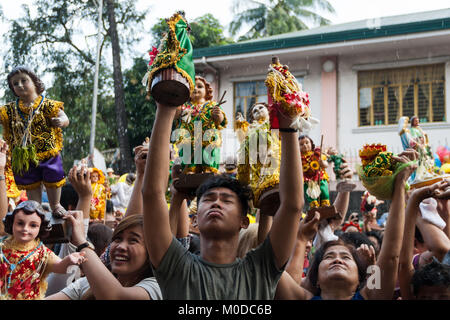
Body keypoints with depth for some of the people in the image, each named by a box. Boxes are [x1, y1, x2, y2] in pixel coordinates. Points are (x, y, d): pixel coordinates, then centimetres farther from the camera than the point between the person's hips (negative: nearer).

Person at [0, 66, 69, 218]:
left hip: (48, 151, -3)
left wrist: (61, 121, -36)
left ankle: (55, 206, 32)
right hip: (24, 155, 3)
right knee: (31, 184, 15)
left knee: (52, 180, 10)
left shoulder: (47, 105, -8)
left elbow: (65, 119, -13)